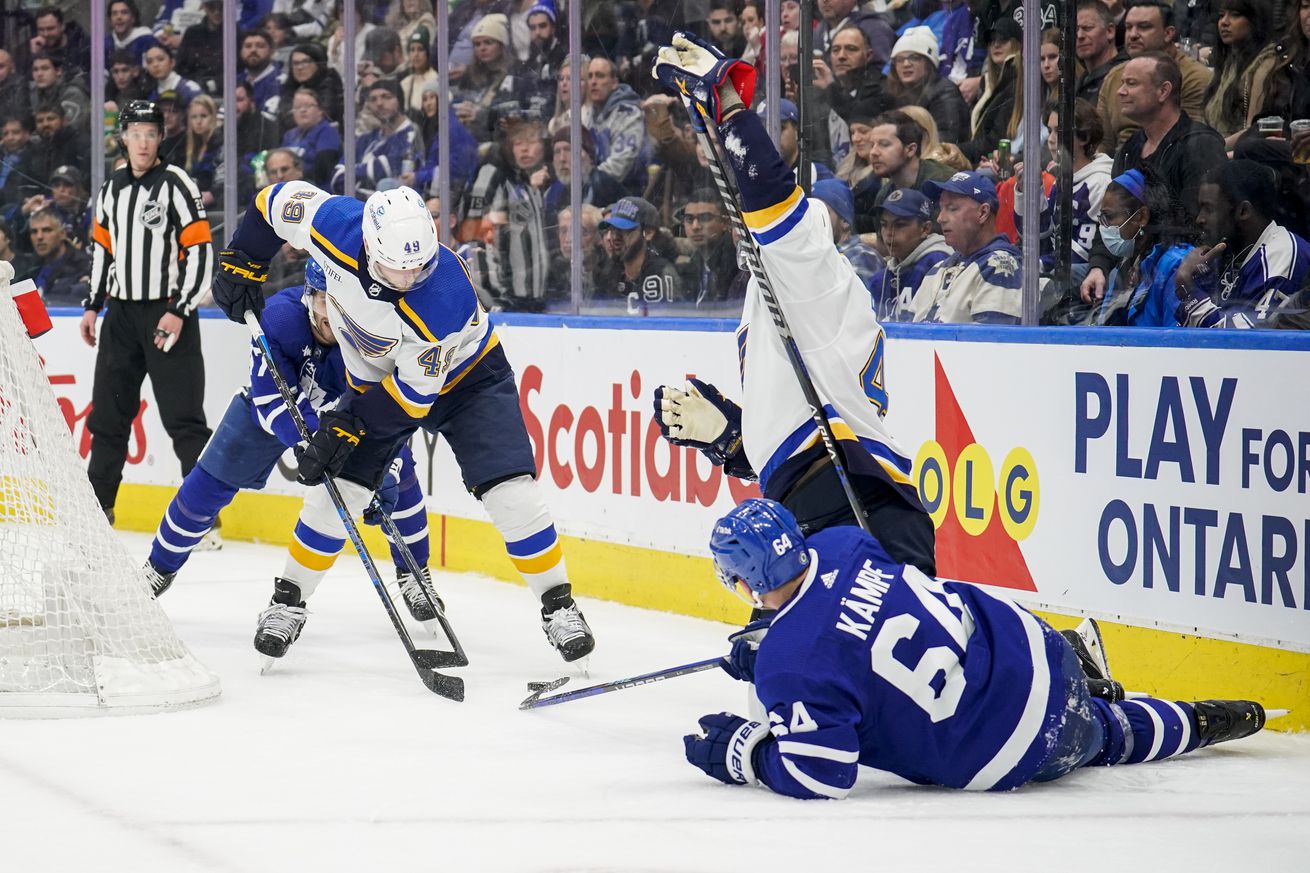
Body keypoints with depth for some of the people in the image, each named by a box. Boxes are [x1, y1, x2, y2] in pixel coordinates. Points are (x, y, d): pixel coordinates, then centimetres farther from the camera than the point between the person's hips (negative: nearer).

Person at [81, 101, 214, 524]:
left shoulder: (177, 185, -9)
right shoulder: (111, 189, 11)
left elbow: (200, 251, -13)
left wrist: (180, 311, -17)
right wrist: (93, 306, 16)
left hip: (168, 311, -7)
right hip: (122, 314, 7)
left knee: (183, 417, -10)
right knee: (108, 411, 11)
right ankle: (98, 502, 21)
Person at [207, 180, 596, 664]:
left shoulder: (446, 298, -39)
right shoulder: (336, 226, -31)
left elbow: (414, 393, -29)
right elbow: (278, 199, -10)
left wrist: (348, 425, -28)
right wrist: (240, 264, -6)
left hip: (464, 377, -4)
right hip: (377, 377, 4)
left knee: (510, 492, -16)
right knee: (337, 487, -3)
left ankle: (558, 605, -1)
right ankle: (289, 598, 16)